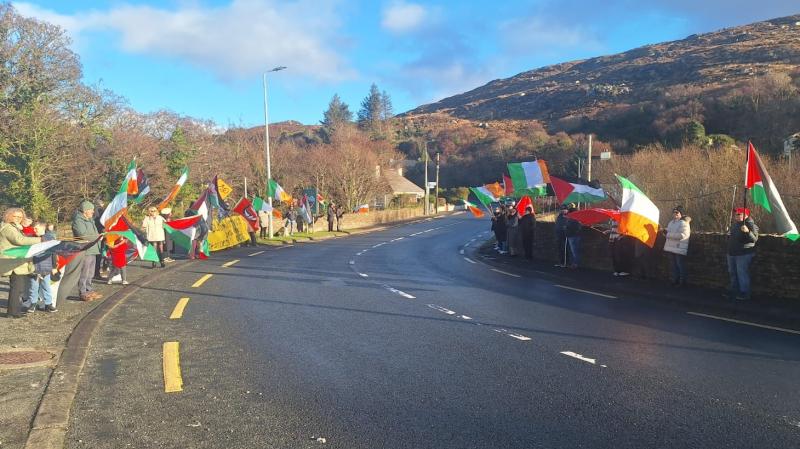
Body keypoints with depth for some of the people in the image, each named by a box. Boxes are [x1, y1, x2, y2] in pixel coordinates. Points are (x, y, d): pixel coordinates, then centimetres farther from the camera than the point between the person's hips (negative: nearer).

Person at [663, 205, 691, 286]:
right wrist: (665, 232, 2)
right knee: (673, 266, 14)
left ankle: (682, 282, 5)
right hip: (670, 248, 8)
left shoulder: (684, 223, -12)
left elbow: (682, 235, -23)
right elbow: (668, 233, 27)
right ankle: (673, 280, 22)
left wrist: (668, 234, -20)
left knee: (680, 266, -2)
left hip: (679, 249, -8)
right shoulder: (671, 222, 16)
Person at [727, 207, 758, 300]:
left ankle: (744, 293, -2)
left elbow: (754, 239, -29)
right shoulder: (735, 224, 11)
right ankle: (734, 291, 29)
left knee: (742, 273, -9)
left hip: (743, 254, -9)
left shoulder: (751, 225, -16)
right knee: (732, 273, 17)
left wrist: (747, 232, -42)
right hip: (732, 253, 9)